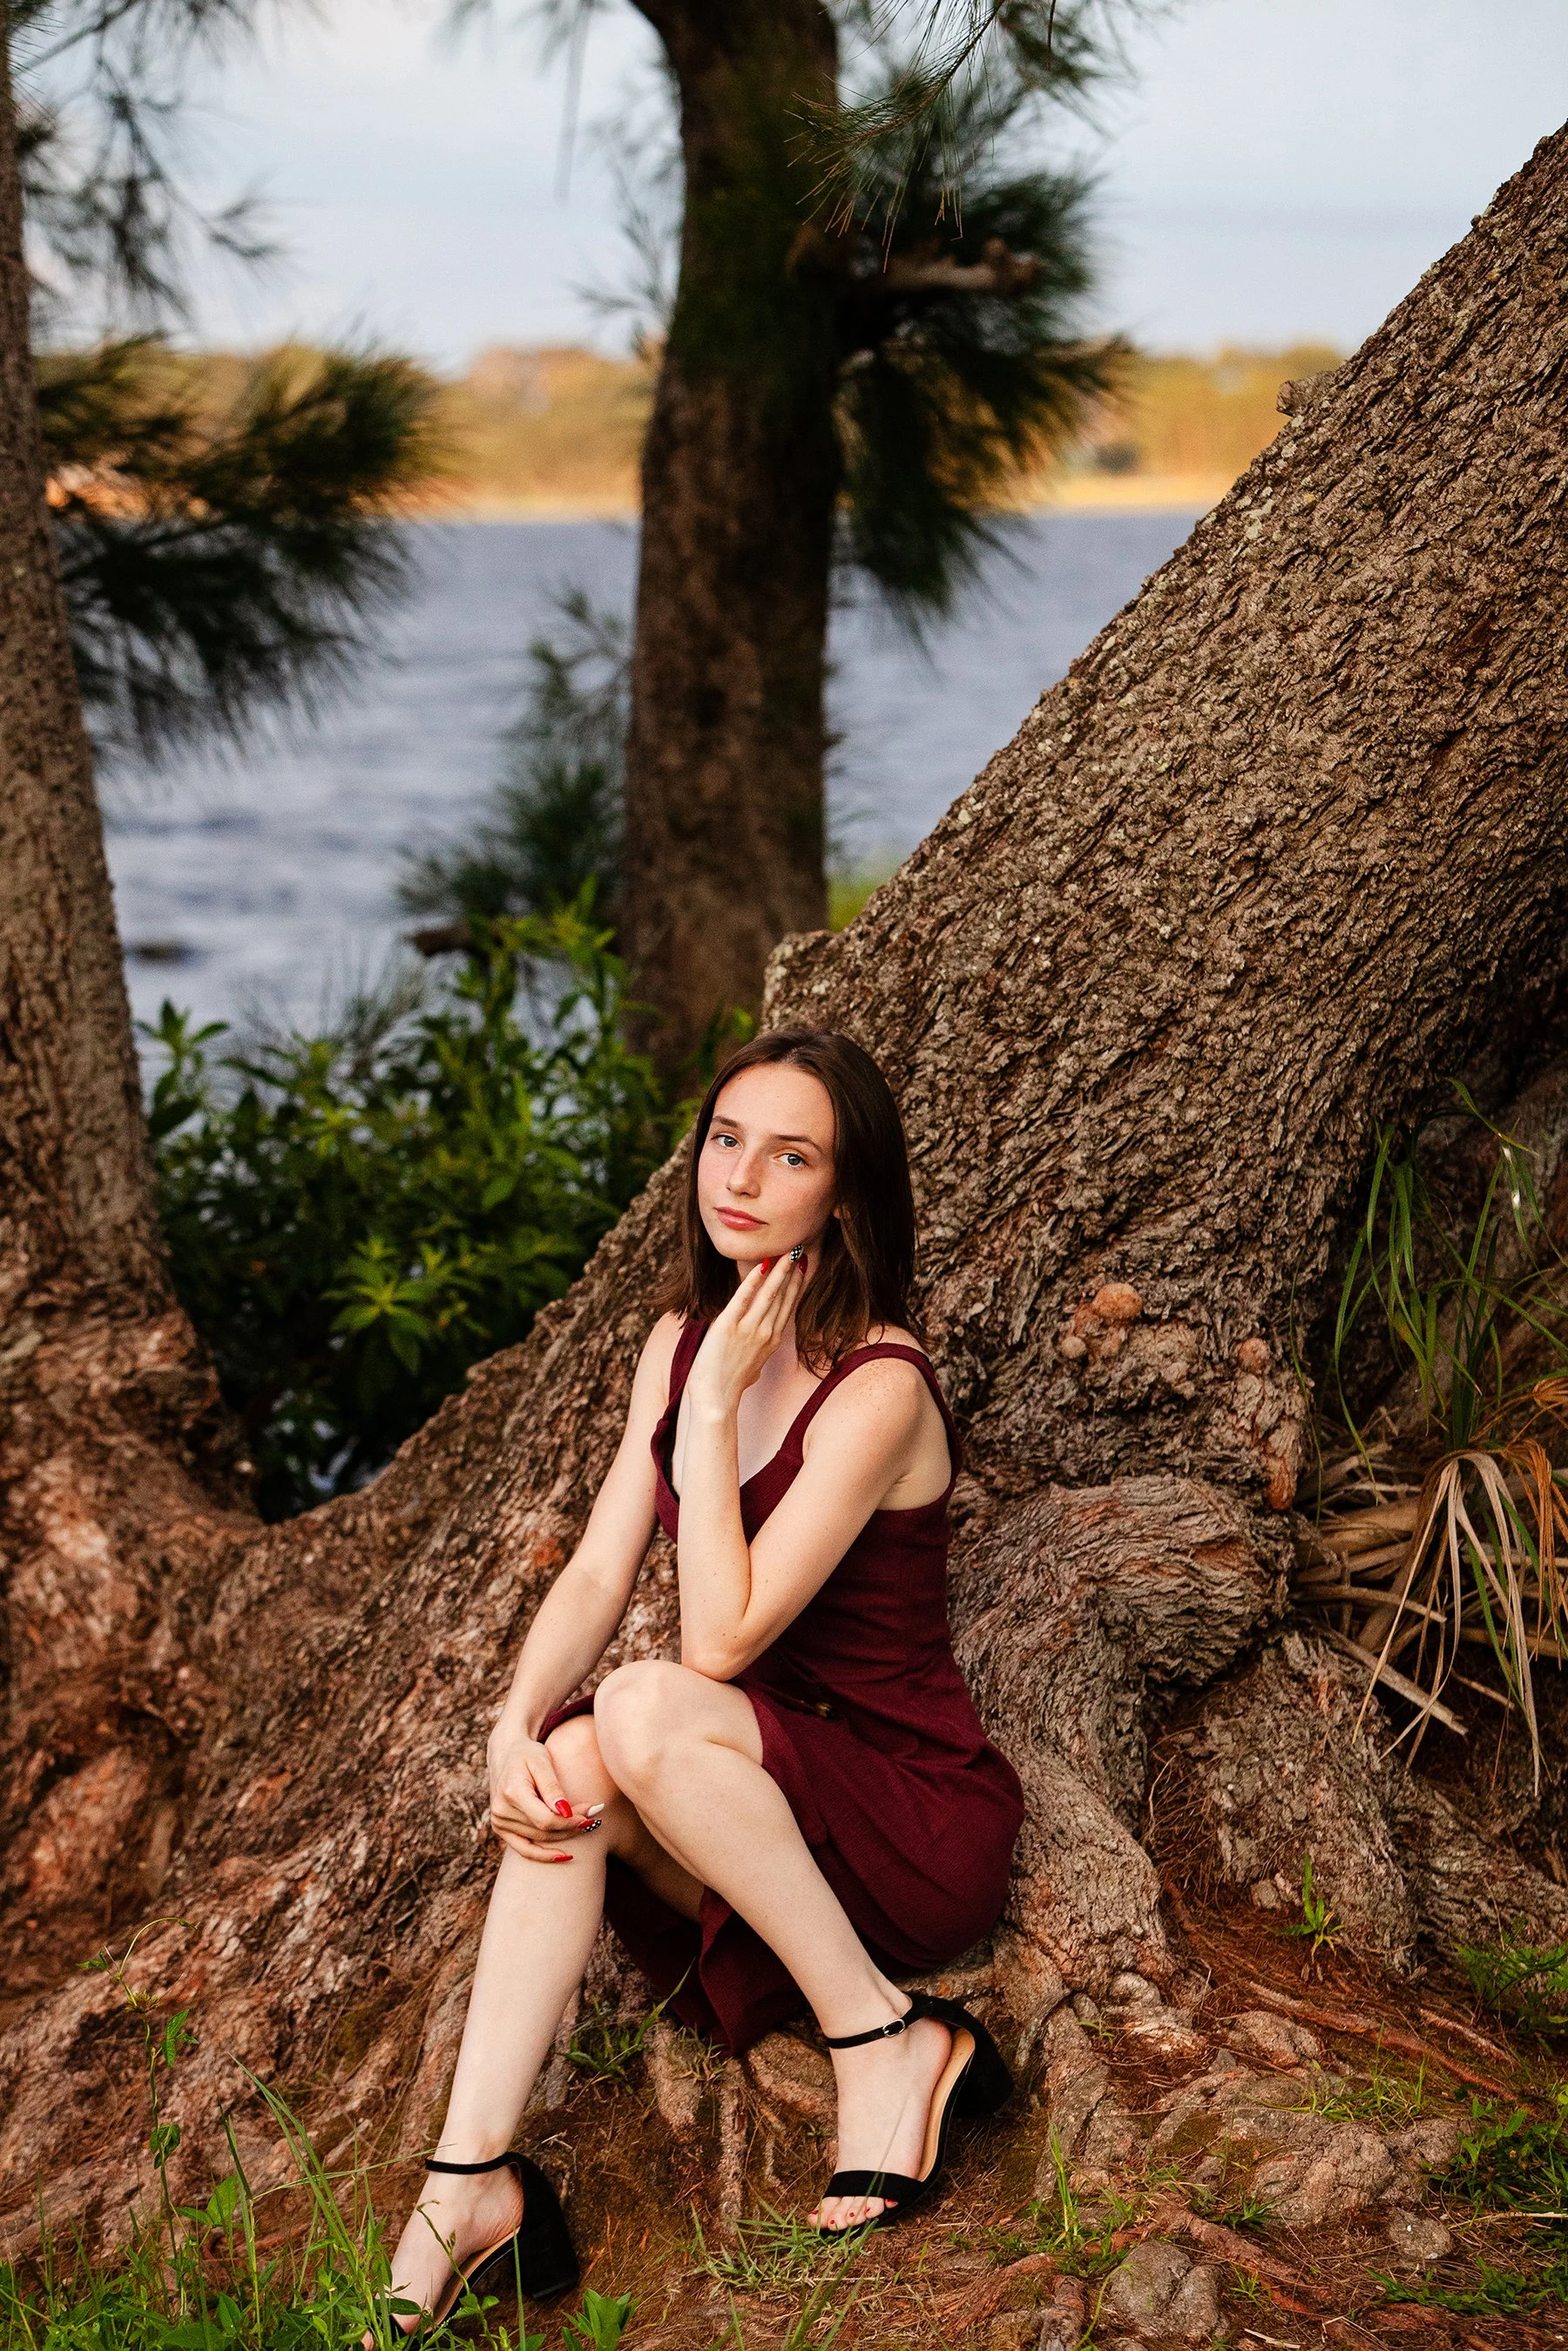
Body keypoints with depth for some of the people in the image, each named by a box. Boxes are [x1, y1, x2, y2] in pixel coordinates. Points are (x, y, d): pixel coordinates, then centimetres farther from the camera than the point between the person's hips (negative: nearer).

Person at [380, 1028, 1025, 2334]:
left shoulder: (877, 1389, -20)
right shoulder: (682, 1340, 4)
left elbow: (721, 1638, -24)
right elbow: (596, 1574, -1)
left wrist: (717, 1407, -23)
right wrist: (516, 1721, -19)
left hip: (923, 1822, -7)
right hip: (753, 1808, 7)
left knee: (642, 1712, -31)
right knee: (563, 1766, -23)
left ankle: (881, 2035, -18)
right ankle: (470, 2185, -25)